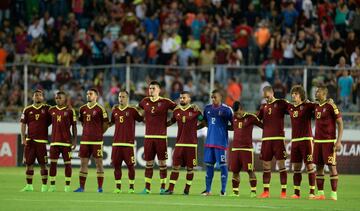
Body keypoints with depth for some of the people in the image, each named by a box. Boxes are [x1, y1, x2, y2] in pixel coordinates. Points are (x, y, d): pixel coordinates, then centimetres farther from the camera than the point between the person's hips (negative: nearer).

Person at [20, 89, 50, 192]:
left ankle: (44, 186, 3)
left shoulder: (47, 109, 3)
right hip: (29, 141, 2)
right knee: (29, 163, 3)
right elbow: (23, 125, 9)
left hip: (42, 140, -2)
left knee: (43, 164, -3)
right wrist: (23, 138, 1)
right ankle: (29, 186, 10)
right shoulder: (27, 110, 8)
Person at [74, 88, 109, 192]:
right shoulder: (83, 109, 10)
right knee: (83, 163, 5)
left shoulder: (100, 109, -5)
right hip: (85, 140, 5)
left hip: (97, 141, -5)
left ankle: (100, 187, 2)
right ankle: (81, 187, 10)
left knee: (98, 163, -2)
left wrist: (98, 133, 4)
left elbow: (105, 124, 0)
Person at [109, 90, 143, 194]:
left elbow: (142, 119, 6)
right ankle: (118, 187, 11)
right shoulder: (115, 110, 13)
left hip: (128, 142, -4)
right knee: (116, 164, 3)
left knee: (130, 165, -3)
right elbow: (112, 122, 27)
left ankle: (131, 187, 6)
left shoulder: (132, 110, 0)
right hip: (116, 142, 4)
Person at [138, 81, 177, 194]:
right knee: (148, 162, 5)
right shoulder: (145, 101, 10)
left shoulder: (165, 102, -2)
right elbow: (137, 108, 29)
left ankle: (163, 187, 5)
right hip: (148, 136, 3)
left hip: (161, 137, -3)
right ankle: (147, 187, 9)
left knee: (162, 162, -1)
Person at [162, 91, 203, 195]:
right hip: (179, 143, 3)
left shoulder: (195, 110, -3)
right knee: (175, 166, -1)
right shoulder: (176, 111, 8)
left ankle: (187, 189, 14)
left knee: (190, 167, 4)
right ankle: (170, 189, -1)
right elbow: (171, 122, 24)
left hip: (191, 143, -3)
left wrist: (194, 128, -1)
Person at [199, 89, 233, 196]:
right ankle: (208, 189, 14)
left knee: (222, 165, -2)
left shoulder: (226, 109, -7)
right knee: (209, 164, 7)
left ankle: (223, 190, 5)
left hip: (221, 142, -5)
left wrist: (224, 127, -10)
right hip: (209, 141, 5)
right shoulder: (207, 108, 10)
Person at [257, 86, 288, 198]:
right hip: (266, 139, 5)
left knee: (281, 165, -4)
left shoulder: (281, 103, 1)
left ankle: (283, 191, -2)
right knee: (266, 166, 5)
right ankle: (266, 191, 11)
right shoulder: (263, 107, 16)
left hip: (278, 138, -5)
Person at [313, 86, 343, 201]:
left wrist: (339, 141, -15)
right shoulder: (316, 107, 13)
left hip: (329, 141, -7)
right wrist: (314, 139, 18)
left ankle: (334, 194, -3)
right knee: (319, 166, 5)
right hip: (318, 141, 7)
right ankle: (320, 193, 10)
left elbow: (340, 123, -9)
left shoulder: (331, 106, -9)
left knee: (332, 166, -5)